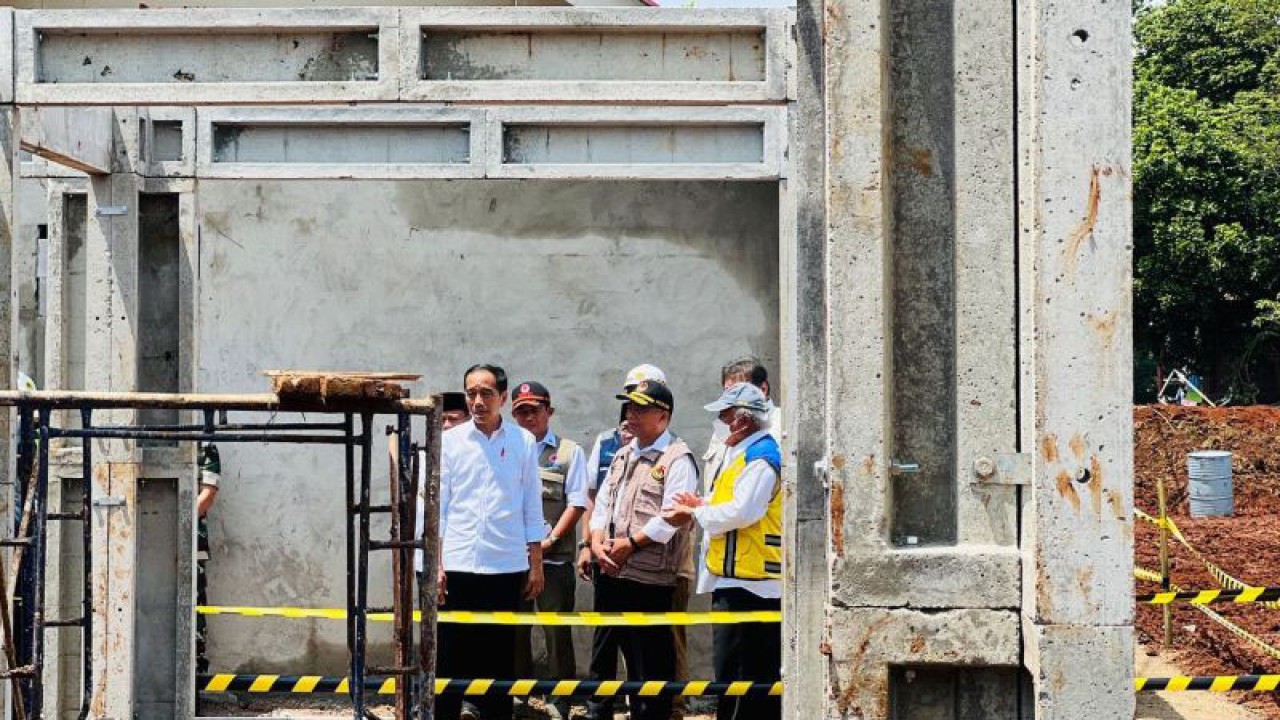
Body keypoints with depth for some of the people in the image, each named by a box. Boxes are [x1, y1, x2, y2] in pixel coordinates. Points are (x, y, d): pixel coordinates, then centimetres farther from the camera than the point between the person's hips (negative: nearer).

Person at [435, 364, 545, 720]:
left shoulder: (523, 441, 5)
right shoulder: (450, 441, 4)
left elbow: (532, 507, 8)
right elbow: (438, 506, 3)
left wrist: (536, 565, 5)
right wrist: (435, 564, -3)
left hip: (507, 566, 1)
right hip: (458, 565, -1)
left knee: (500, 657, 7)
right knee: (451, 655, 0)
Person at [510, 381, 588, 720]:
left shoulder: (569, 452, 5)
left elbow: (576, 503, -1)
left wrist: (550, 539, -10)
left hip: (554, 558, -3)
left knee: (557, 632, -3)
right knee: (514, 631, 10)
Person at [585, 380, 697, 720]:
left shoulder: (677, 459, -9)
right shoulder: (623, 456, 17)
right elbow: (603, 503, 17)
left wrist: (630, 544, -15)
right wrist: (597, 542, -1)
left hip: (649, 577, -8)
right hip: (610, 573, 8)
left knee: (649, 659, -2)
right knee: (603, 651, 16)